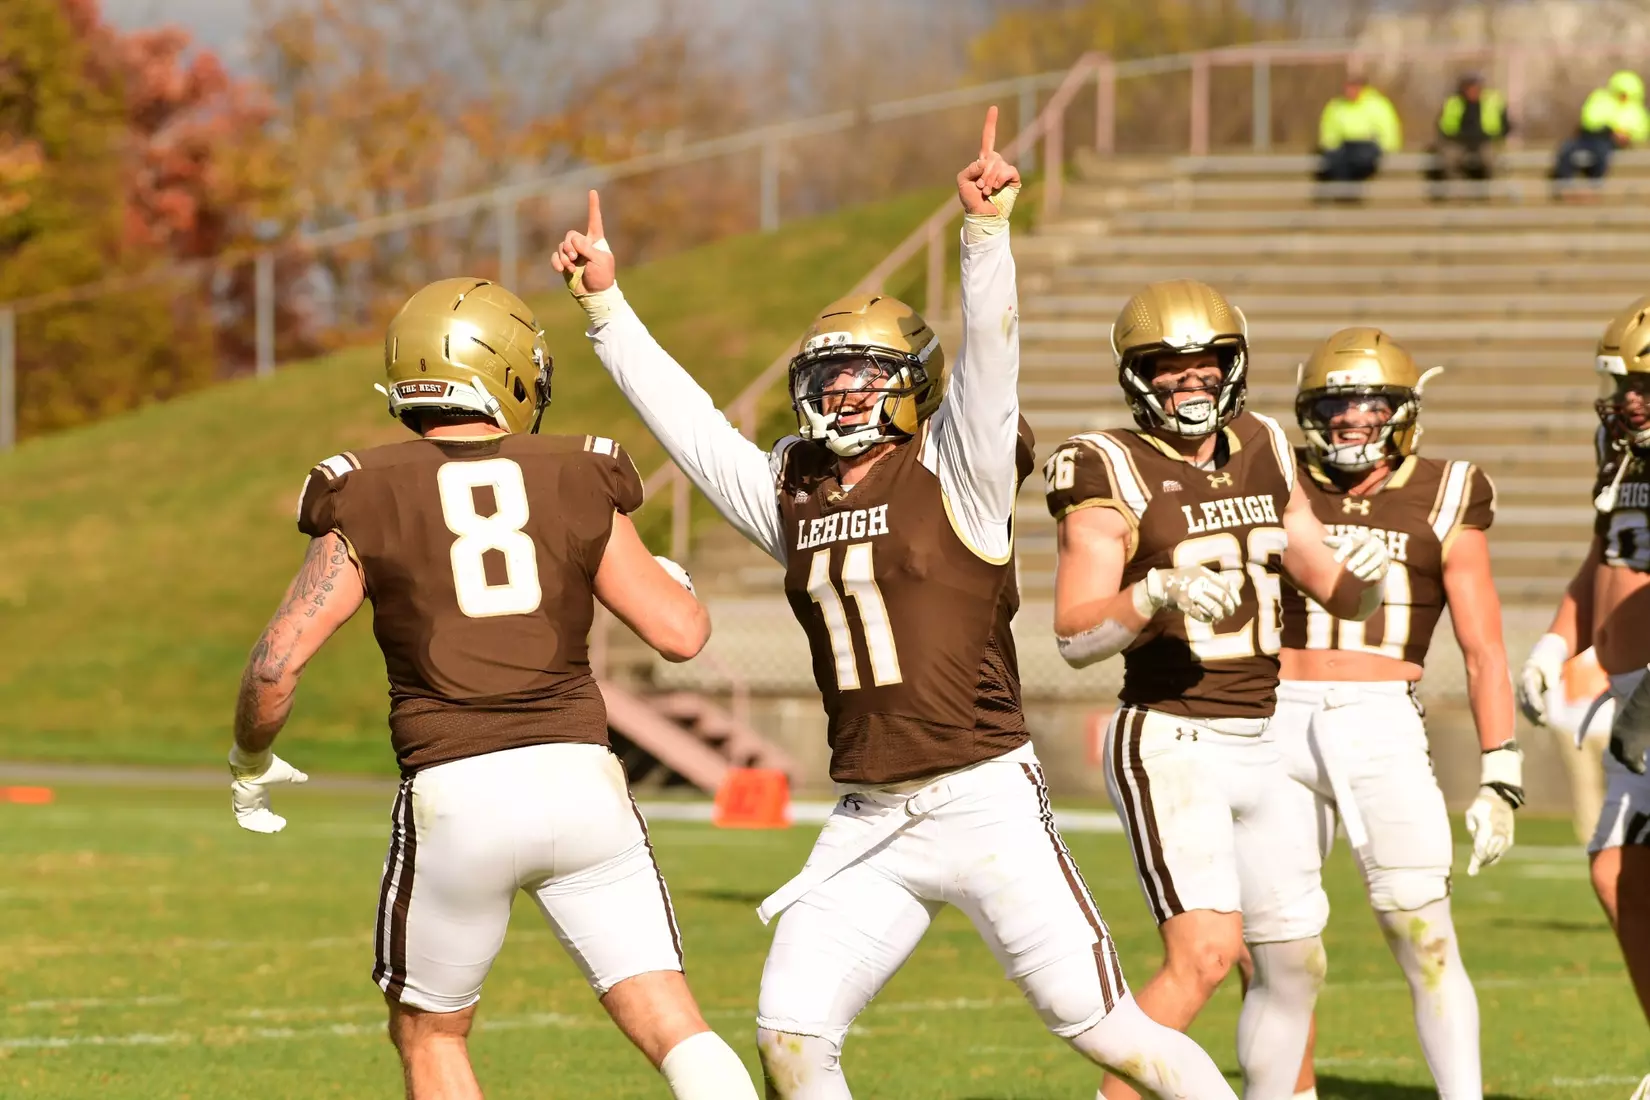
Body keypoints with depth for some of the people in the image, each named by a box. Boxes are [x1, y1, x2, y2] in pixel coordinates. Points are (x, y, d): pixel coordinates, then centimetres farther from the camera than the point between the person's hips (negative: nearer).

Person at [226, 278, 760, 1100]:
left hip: (454, 795, -1)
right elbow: (681, 634, 6)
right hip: (580, 780, 1)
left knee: (428, 1033, 20)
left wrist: (250, 763, 18)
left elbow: (279, 660, -1)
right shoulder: (577, 484, 7)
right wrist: (674, 582, 30)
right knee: (671, 1026, 1)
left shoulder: (368, 498, 4)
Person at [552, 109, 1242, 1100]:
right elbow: (687, 420, 19)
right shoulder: (792, 497, 12)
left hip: (985, 799, -6)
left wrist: (988, 234, -32)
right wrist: (606, 306, 19)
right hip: (870, 822, 6)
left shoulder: (956, 478, -4)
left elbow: (989, 359, -18)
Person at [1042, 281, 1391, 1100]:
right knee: (1204, 952, -23)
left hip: (1257, 749, 7)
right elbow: (1075, 638, -16)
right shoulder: (1113, 475, -9)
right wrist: (1156, 594, -34)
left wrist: (1361, 572, -8)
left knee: (1294, 965, 13)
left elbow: (1346, 598, 16)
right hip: (1170, 746, -7)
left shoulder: (1262, 456, 10)